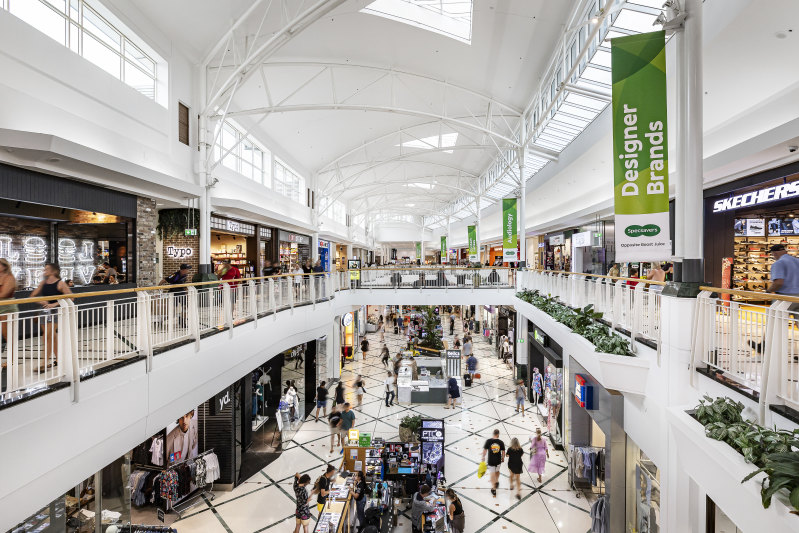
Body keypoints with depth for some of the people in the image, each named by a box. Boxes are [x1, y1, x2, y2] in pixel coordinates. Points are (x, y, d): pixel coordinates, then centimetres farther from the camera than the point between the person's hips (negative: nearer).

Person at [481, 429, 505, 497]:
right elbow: (503, 452, -2)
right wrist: (503, 458, 16)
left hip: (490, 461, -2)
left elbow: (485, 450, -7)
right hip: (498, 460, 2)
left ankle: (493, 489, 14)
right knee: (497, 471, 29)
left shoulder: (488, 441, -13)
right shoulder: (501, 442, -10)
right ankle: (497, 482, 47)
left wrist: (483, 457, 7)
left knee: (492, 474, 9)